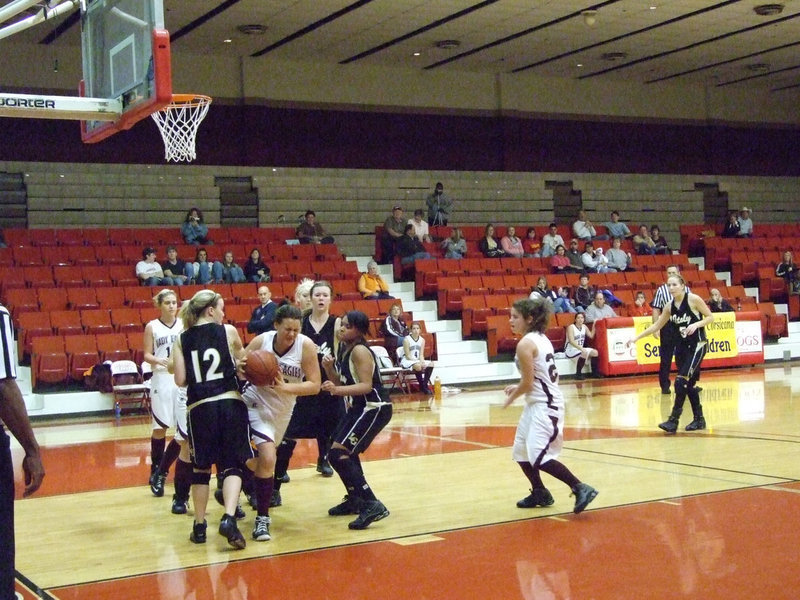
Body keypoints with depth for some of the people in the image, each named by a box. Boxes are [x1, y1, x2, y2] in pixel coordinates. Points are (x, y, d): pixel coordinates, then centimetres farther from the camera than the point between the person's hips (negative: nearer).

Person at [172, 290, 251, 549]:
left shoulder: (181, 340, 6)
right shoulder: (229, 331, 2)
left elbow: (180, 380, 1)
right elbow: (244, 363, 13)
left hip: (199, 407, 2)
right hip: (230, 403, -2)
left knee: (201, 467, 15)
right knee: (232, 464, 3)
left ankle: (199, 527, 19)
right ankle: (228, 519, -16)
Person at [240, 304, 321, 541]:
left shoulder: (306, 346, -18)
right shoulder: (261, 341, -18)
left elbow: (315, 386, -19)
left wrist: (285, 387, -32)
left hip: (282, 410, 3)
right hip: (256, 404, -3)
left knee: (259, 460, 19)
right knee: (268, 458, -21)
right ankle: (262, 519, -9)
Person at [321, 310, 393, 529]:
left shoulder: (360, 351, -18)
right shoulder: (344, 349, 9)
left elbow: (366, 386, -27)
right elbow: (341, 383, 15)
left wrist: (338, 390, -37)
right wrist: (329, 368, -3)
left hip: (374, 408, -10)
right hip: (359, 407, 10)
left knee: (338, 454, -17)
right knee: (346, 452, 25)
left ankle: (372, 505, -21)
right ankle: (355, 499, 43)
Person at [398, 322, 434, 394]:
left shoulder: (422, 340, 3)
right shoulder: (407, 340, -14)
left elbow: (421, 354, 3)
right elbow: (408, 356, -16)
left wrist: (422, 361, -19)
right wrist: (419, 361, -24)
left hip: (418, 360, 7)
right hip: (407, 361, -7)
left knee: (430, 364, -15)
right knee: (418, 366, -35)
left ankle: (425, 385, -13)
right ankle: (422, 386, -22)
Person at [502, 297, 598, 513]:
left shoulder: (525, 344, -17)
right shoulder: (541, 338, 10)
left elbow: (528, 383, -17)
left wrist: (510, 398, 0)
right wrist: (518, 388, 14)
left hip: (544, 406, -10)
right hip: (538, 404, 10)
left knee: (540, 457, -15)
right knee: (521, 452, 18)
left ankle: (581, 489, -12)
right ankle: (539, 493, 31)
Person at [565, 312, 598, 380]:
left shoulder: (584, 326, 7)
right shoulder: (571, 327, -16)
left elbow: (591, 336, 10)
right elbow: (571, 341, -26)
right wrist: (581, 348, -37)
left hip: (580, 349, 8)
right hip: (570, 350, -8)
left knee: (595, 352, -8)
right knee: (584, 353, -33)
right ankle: (578, 374, -24)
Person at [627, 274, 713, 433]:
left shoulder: (693, 299, -11)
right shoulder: (669, 306, 4)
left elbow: (710, 317, -6)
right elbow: (656, 326, 12)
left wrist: (697, 324, -23)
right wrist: (636, 337, 7)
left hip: (696, 346, -6)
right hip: (681, 347, 6)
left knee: (681, 381, -15)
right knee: (689, 384, 9)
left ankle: (674, 420, -14)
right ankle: (699, 419, 21)